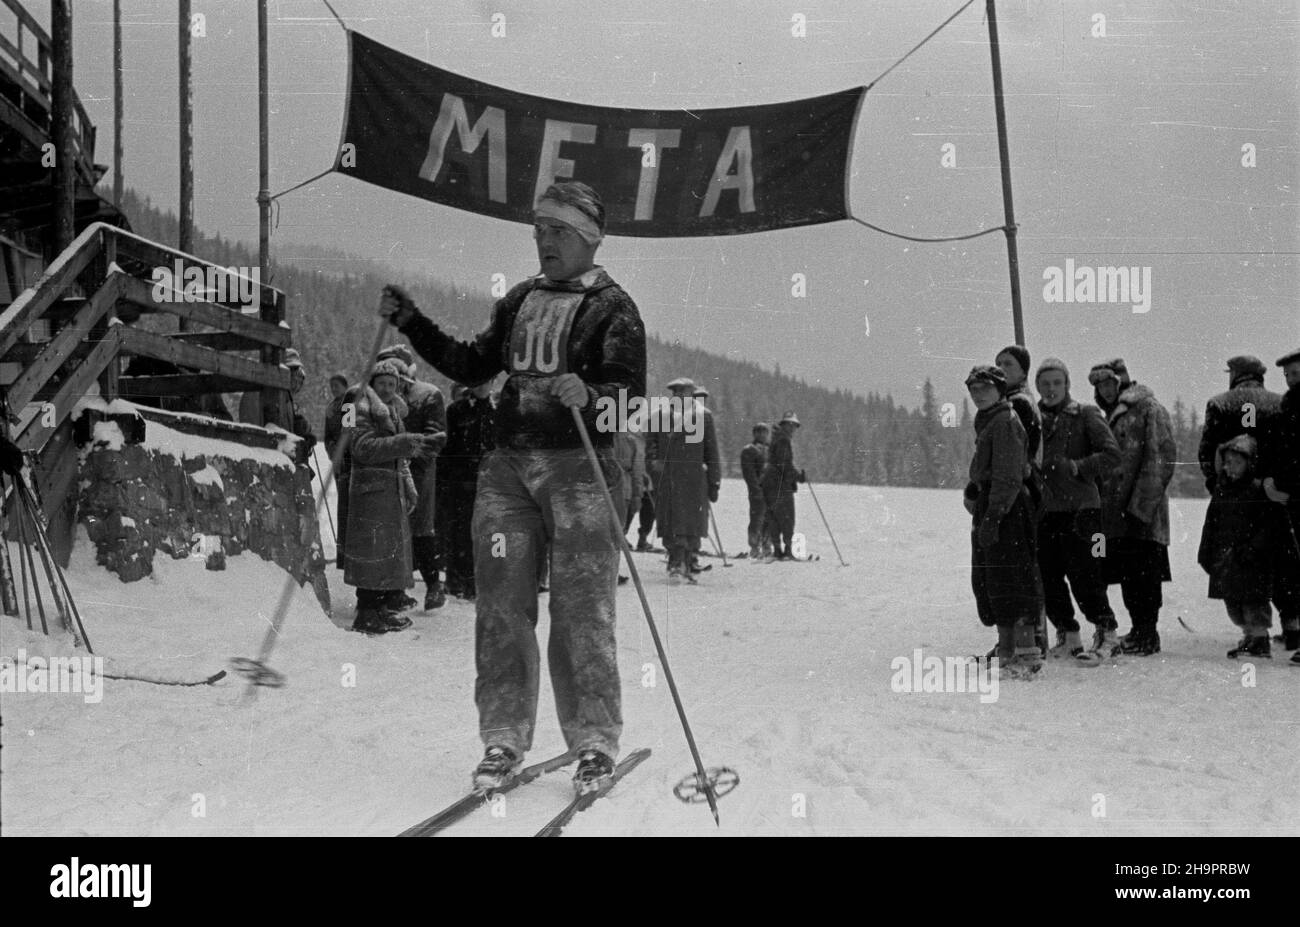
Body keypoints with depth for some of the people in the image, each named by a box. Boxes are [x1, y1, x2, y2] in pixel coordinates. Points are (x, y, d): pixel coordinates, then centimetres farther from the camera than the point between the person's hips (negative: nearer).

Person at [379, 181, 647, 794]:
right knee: (501, 604, 1)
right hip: (508, 467, 5)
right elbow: (472, 365, 23)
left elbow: (631, 393, -11)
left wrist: (587, 395, -31)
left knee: (580, 611, -5)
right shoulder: (520, 301, 18)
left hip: (578, 467, -5)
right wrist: (411, 322, 16)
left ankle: (594, 745, 4)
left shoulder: (612, 308, 0)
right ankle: (503, 740, 9)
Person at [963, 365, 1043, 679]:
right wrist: (972, 489, 11)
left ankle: (1026, 655, -7)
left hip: (1005, 511, -10)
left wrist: (992, 516, -22)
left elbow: (1008, 476, -18)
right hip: (988, 507, 10)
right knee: (988, 583, 12)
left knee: (1010, 584, -9)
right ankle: (1007, 653, 19)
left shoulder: (1005, 421, -12)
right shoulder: (987, 421, 19)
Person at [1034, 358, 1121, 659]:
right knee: (1048, 578, 5)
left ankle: (1106, 631, 5)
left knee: (1083, 574, -8)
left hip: (1079, 507, -5)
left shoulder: (1085, 414, 0)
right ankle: (1068, 636, 17)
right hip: (1044, 509, 5)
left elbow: (1112, 455, -6)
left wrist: (1077, 468, -14)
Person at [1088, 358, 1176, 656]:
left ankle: (1147, 635, -1)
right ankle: (1140, 632, 19)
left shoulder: (1148, 409, -6)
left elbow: (1162, 459, -13)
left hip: (1143, 512, -8)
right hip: (1116, 514, 8)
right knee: (1128, 575, 11)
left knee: (1142, 574, -6)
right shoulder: (1112, 415, 20)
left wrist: (1141, 505, -18)